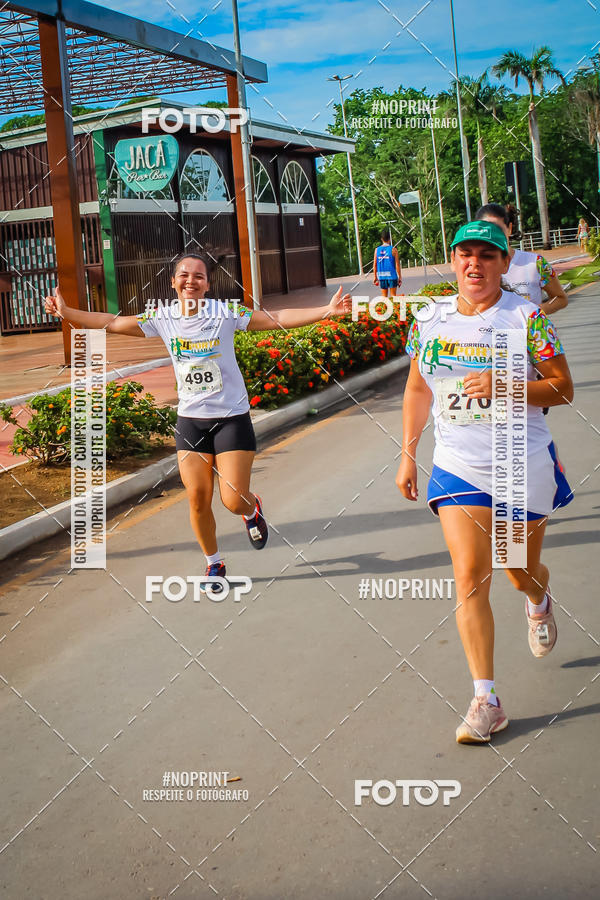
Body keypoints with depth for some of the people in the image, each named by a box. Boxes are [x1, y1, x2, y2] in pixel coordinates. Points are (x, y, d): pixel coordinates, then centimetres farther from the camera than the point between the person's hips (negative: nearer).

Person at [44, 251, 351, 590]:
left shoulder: (225, 312, -10)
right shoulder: (163, 318, -1)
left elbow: (278, 319, -15)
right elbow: (112, 322, 6)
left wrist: (327, 310, -24)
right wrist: (67, 313, 0)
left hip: (232, 418, -3)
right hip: (190, 420, 3)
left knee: (234, 500, -9)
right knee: (198, 500, 2)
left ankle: (253, 509, 29)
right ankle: (214, 563, 25)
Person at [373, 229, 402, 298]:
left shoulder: (377, 249, 3)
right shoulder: (393, 249, -5)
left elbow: (375, 264, 6)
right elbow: (397, 265, -5)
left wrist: (375, 276, 15)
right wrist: (400, 277, 2)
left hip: (381, 275, 3)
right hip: (391, 275, -3)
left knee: (384, 295, 10)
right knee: (393, 295, 4)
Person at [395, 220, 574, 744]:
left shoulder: (527, 316, -8)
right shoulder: (430, 320, 3)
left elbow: (564, 389, -7)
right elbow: (418, 391, 14)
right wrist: (408, 456, 11)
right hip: (458, 468, 2)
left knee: (522, 573, 13)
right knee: (470, 577, -8)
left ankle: (539, 603, 53)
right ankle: (486, 701, -2)